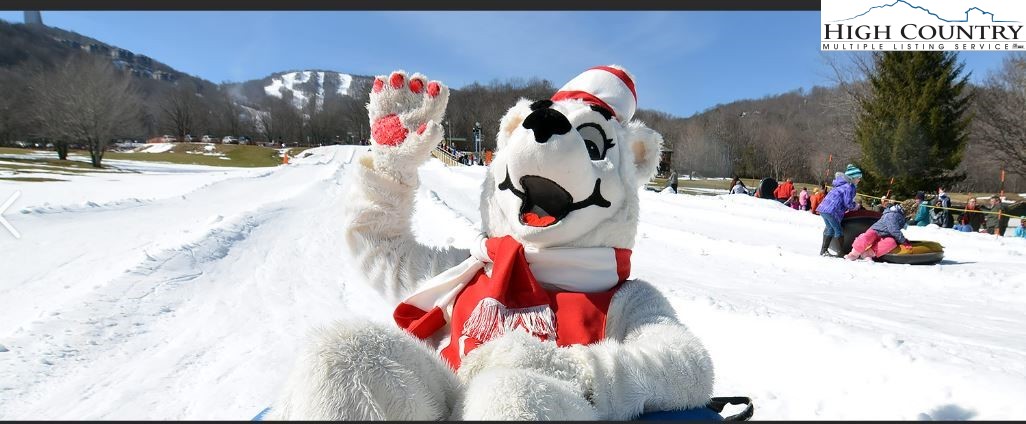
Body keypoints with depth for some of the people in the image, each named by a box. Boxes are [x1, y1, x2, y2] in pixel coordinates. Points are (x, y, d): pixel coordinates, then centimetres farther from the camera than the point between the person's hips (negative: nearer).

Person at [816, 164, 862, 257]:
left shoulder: (842, 184, 21)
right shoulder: (849, 187, -7)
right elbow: (848, 203, -11)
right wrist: (854, 206, 8)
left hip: (823, 208, 9)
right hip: (831, 210, -9)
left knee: (830, 229, 19)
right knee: (838, 230, 2)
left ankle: (823, 250, 21)